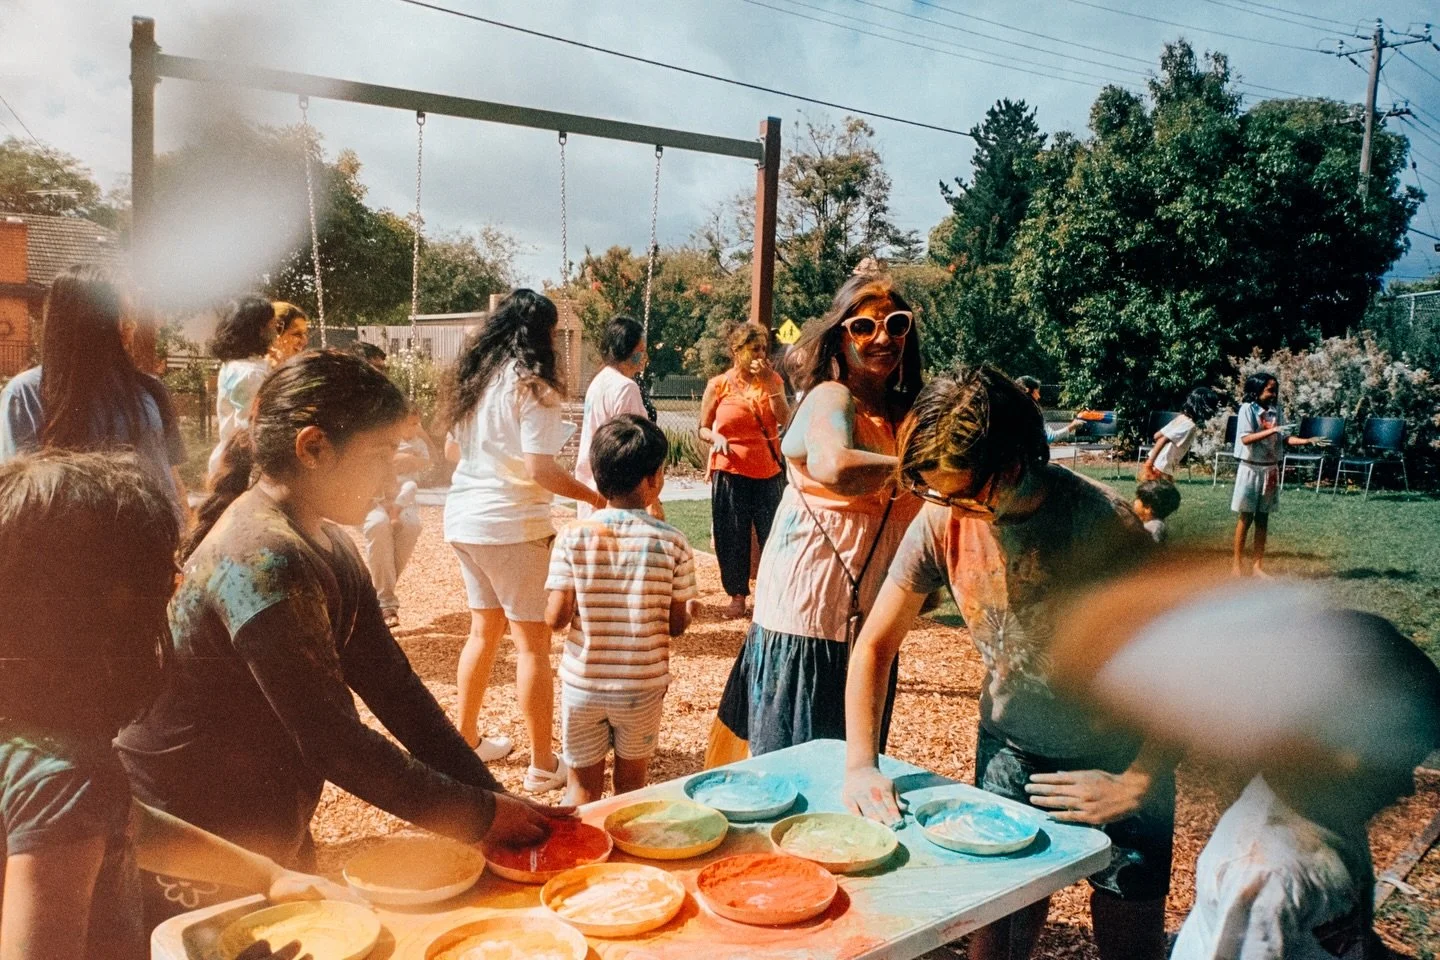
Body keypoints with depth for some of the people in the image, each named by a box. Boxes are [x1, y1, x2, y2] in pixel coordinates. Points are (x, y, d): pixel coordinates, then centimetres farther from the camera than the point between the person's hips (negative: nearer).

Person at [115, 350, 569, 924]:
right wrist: (479, 816, -21)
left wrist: (494, 798, -8)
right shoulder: (263, 559, -28)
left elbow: (390, 684, -2)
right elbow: (335, 742, -28)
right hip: (197, 850, -8)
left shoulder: (324, 543, 1)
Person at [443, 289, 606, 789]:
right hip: (512, 525, -8)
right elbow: (541, 471, -20)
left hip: (464, 519, 8)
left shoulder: (472, 378, 10)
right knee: (533, 641, 1)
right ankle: (543, 764, 8)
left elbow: (452, 449, 20)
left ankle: (467, 738, 31)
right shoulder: (531, 387, -13)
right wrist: (595, 497, -7)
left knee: (484, 630, 20)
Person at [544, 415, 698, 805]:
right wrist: (689, 610, 14)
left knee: (582, 792, 17)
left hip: (582, 684, 1)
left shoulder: (572, 537, -11)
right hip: (642, 686, 0)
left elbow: (556, 618, -12)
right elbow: (677, 624, -7)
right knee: (631, 789, 19)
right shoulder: (672, 542, -12)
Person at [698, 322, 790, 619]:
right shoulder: (718, 385, 0)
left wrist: (769, 383, -16)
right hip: (730, 471, -1)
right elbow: (703, 428, 8)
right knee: (732, 538, 6)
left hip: (768, 471, 1)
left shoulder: (772, 380, 5)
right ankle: (737, 595, 21)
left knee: (774, 534, 1)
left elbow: (785, 419, -10)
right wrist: (715, 438, -13)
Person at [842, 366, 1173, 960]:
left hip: (1117, 758, -2)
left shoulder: (1105, 527, -26)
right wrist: (861, 766, -14)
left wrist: (1136, 782, -20)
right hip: (1010, 749, 3)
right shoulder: (942, 519, -15)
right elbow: (875, 645, -6)